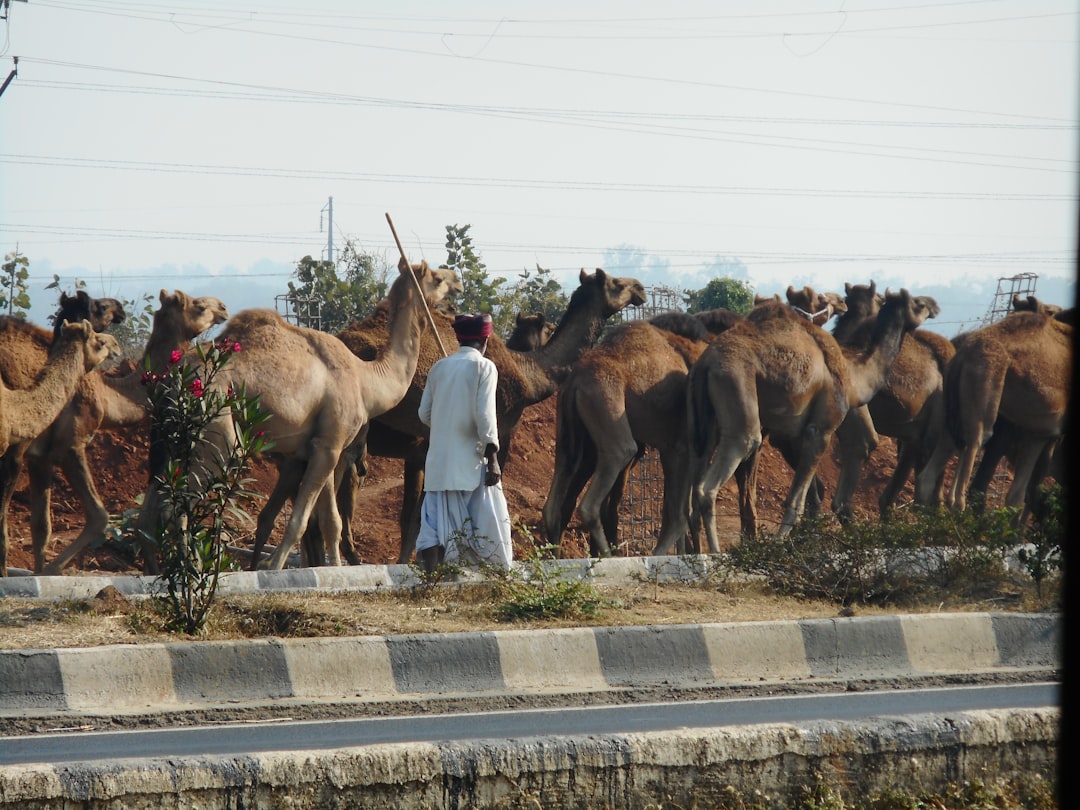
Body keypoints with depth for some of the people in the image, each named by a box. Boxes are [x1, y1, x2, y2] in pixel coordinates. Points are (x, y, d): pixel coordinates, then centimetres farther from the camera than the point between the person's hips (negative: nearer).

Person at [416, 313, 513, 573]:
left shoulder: (439, 368, 10)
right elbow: (485, 414, -12)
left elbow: (425, 413, 12)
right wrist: (492, 458, -12)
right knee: (488, 522, 3)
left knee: (435, 523, 0)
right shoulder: (483, 367, -4)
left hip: (439, 461, 4)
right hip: (471, 460, -4)